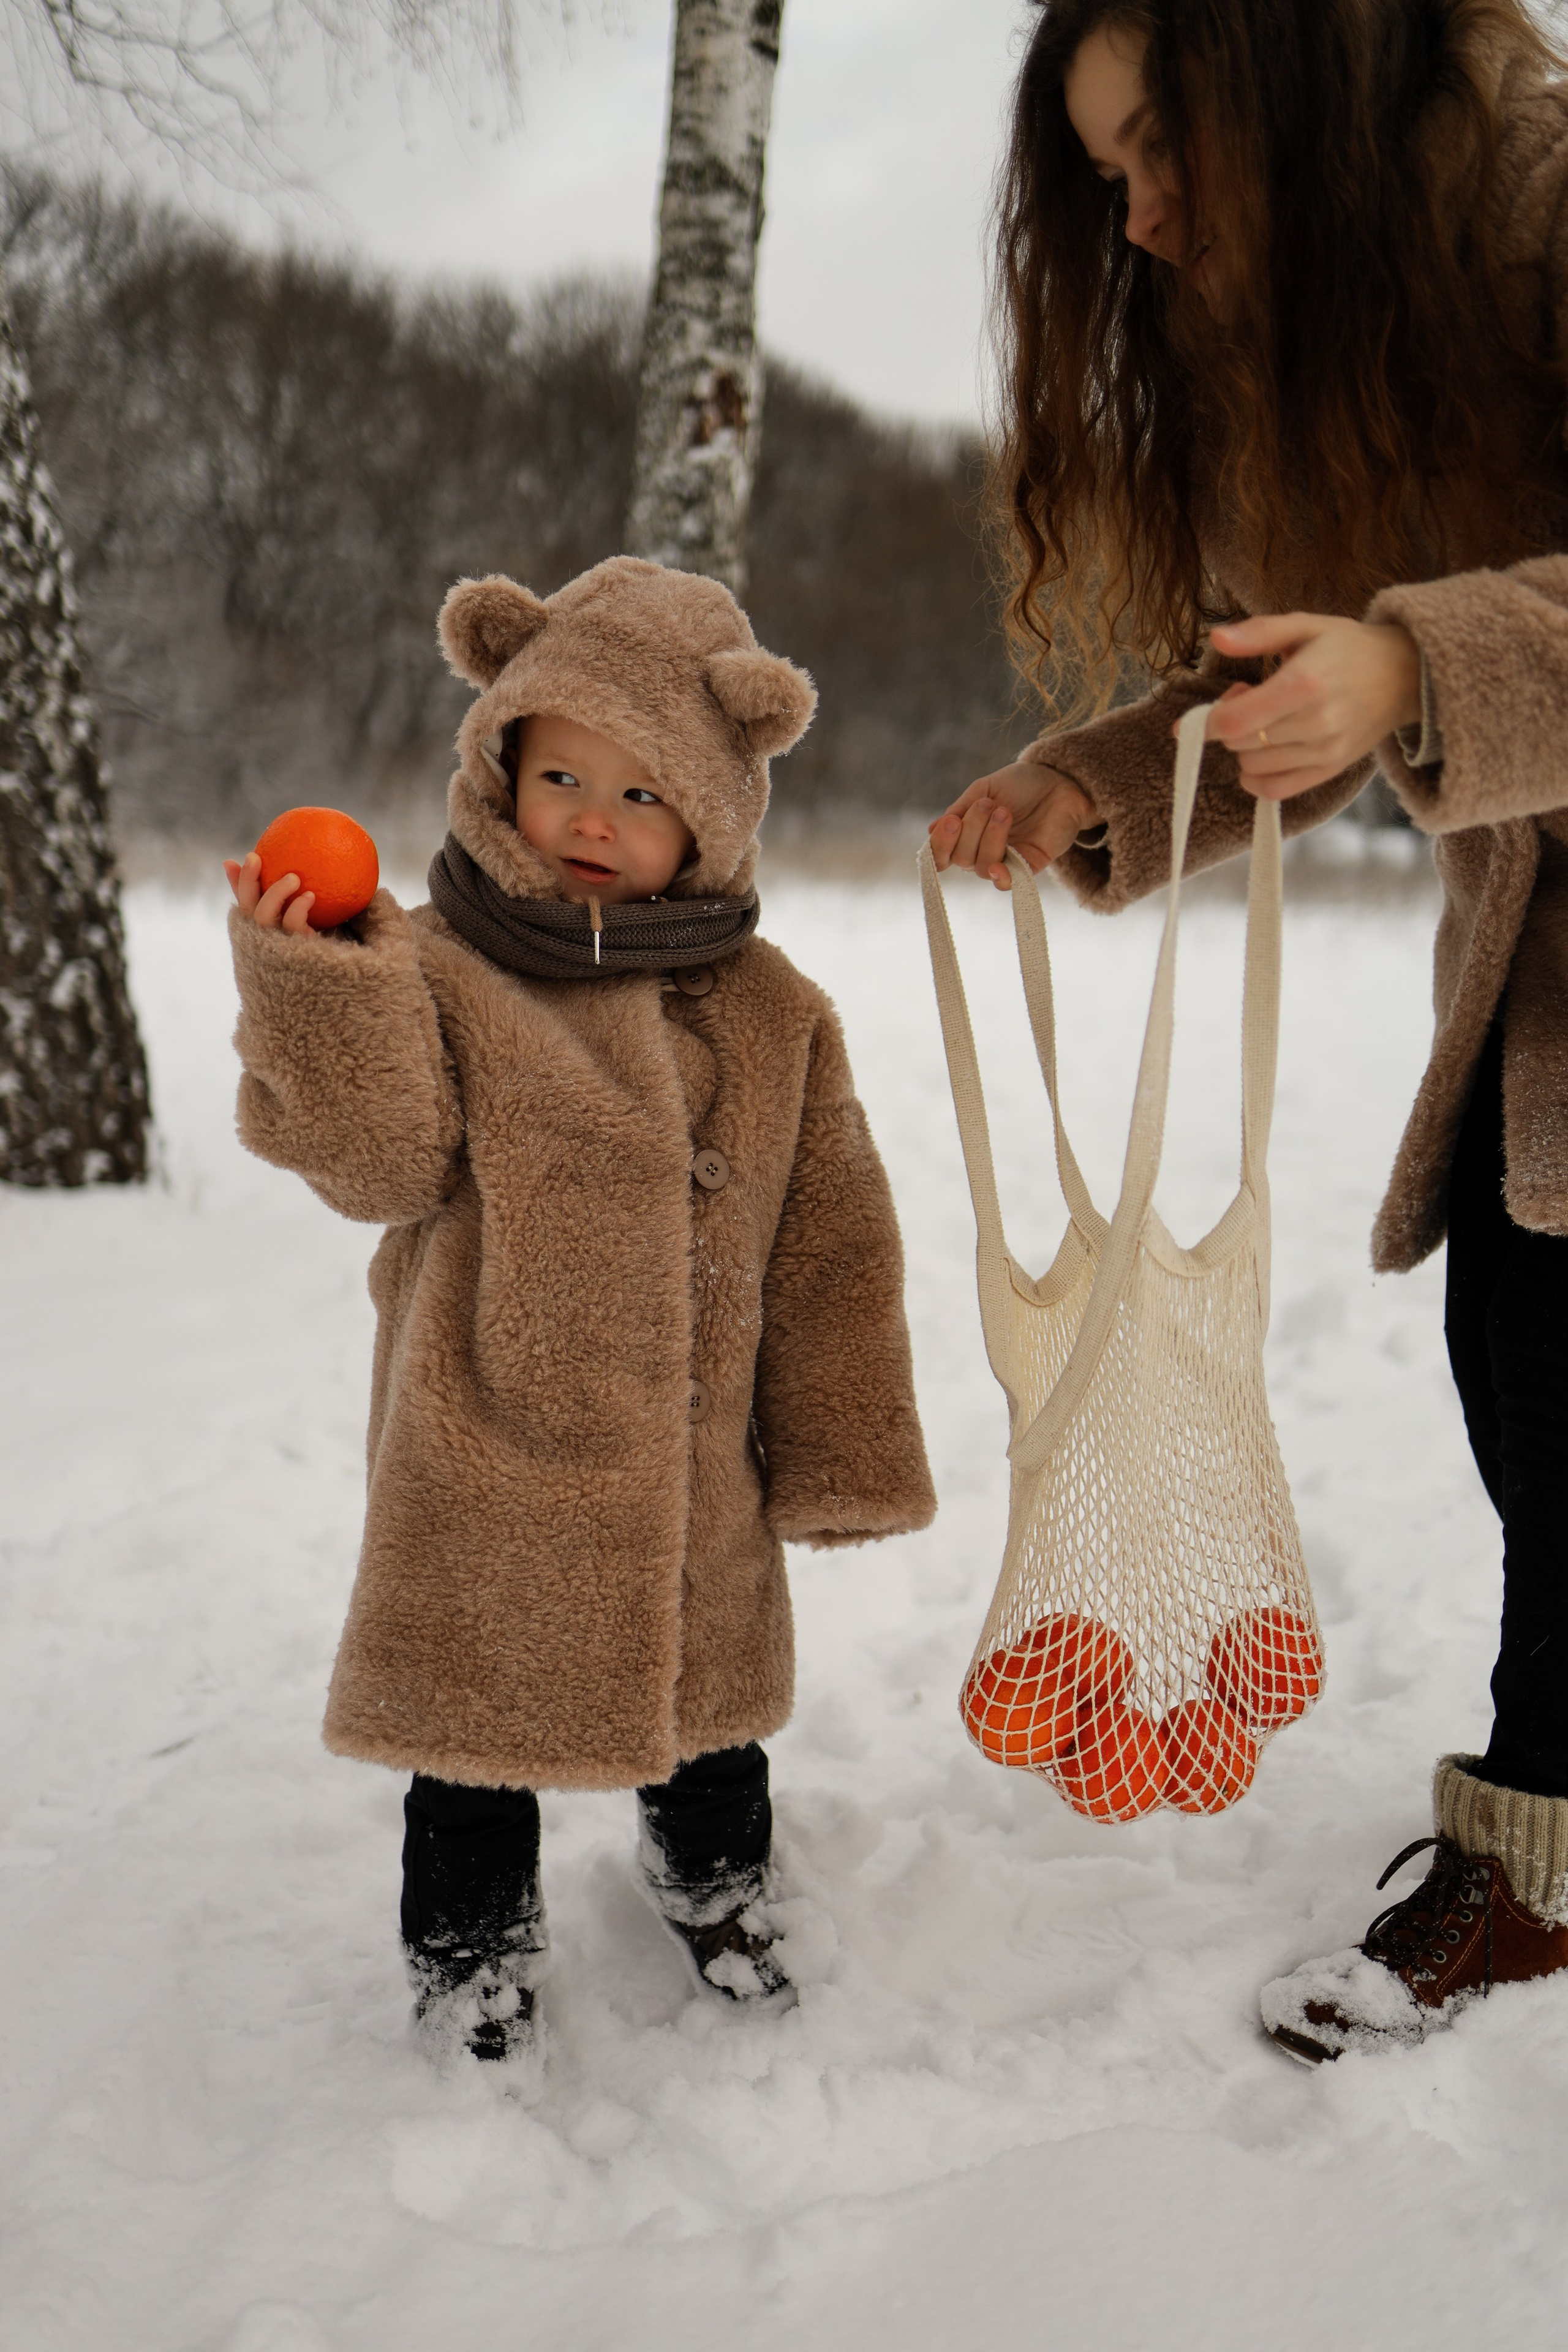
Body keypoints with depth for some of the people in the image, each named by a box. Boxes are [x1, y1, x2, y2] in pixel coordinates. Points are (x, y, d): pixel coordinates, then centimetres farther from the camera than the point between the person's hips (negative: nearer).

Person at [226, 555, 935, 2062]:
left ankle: (717, 1886, 47)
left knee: (709, 1683, 21)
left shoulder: (766, 1011, 1)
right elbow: (383, 1167, -14)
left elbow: (827, 1244, 4)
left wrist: (838, 1447, 5)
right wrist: (311, 995, -26)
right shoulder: (437, 973, -7)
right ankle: (469, 1947, 33)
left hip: (697, 1457, 3)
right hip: (488, 1445, -2)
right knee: (480, 1704, 9)